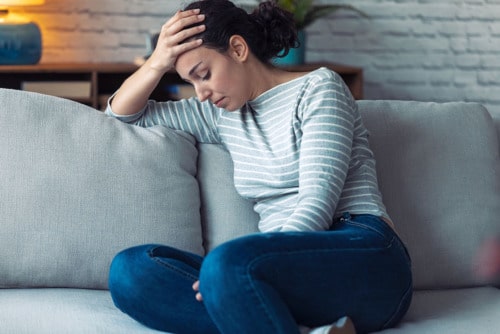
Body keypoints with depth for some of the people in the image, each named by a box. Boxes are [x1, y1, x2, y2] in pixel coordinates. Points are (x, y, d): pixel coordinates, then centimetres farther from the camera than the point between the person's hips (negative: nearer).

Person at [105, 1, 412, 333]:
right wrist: (157, 63, 11)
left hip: (365, 257, -7)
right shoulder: (222, 114, 21)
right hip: (292, 271, 7)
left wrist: (232, 271, -23)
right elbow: (123, 113, 31)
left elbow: (318, 203, -11)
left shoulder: (319, 87, 2)